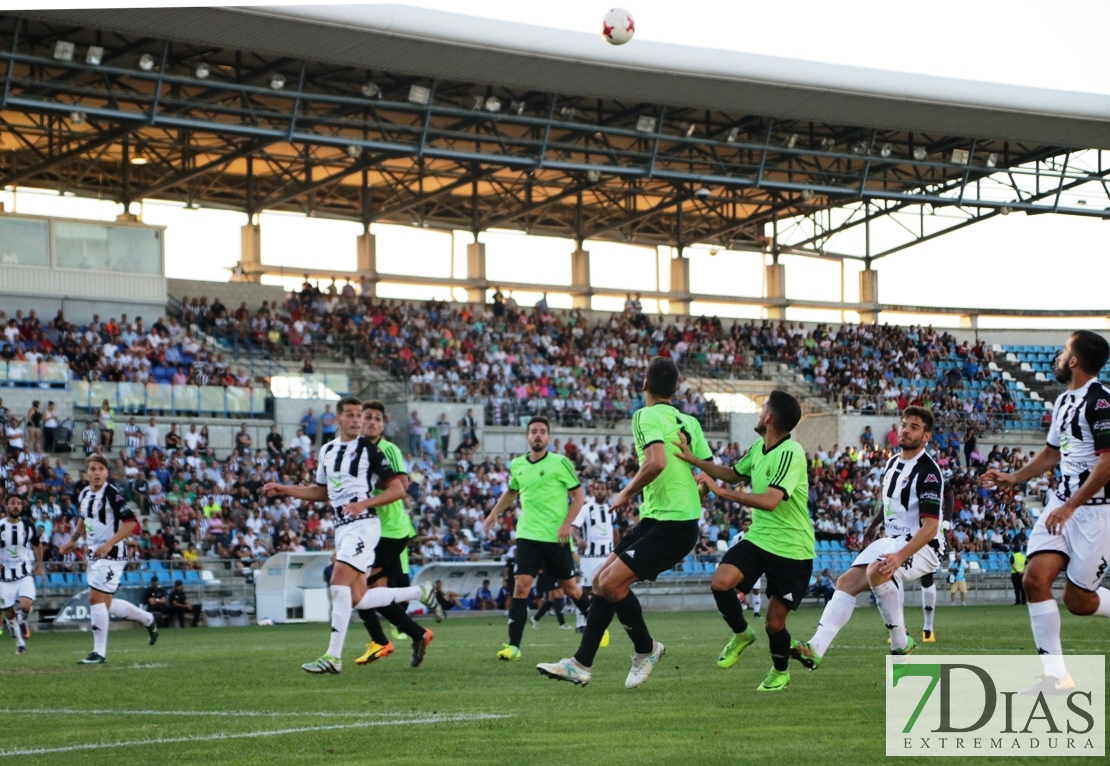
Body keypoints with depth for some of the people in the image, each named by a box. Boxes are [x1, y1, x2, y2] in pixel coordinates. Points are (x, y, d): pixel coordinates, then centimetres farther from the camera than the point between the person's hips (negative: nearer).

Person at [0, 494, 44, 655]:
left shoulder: (29, 526, 0)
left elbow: (37, 545, 18)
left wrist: (39, 565, 19)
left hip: (25, 574, 0)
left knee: (25, 606, -22)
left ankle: (21, 620, 12)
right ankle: (20, 643, 17)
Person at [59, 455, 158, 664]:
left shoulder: (112, 494, -15)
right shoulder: (84, 495, 9)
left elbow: (131, 523, -19)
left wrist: (109, 544, -25)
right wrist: (73, 540, 18)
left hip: (112, 553, -9)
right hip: (95, 553, 9)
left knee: (96, 599, -13)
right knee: (105, 604, 13)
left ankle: (99, 652, -6)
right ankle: (148, 619, 34)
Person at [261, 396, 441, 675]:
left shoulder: (369, 449, -5)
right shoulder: (327, 450, 15)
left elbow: (397, 489, -7)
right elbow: (321, 492, 26)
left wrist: (364, 504, -19)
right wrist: (283, 490, 17)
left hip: (363, 525, -8)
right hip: (342, 527, 8)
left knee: (339, 583, -20)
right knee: (357, 599, 5)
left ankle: (333, 656, -20)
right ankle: (419, 594, 24)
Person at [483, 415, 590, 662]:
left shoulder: (560, 463, -6)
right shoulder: (517, 465, 6)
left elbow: (578, 494, -3)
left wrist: (567, 523, -13)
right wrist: (495, 512, 13)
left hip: (556, 537, -2)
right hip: (528, 536, 2)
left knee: (569, 586, 10)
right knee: (520, 586, -12)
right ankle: (513, 647, -13)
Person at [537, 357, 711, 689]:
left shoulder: (647, 416, -11)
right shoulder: (689, 422, 12)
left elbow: (657, 462, -28)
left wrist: (626, 493, -13)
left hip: (670, 526, -9)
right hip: (656, 521, 9)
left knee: (611, 583, -13)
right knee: (601, 580, 8)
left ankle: (647, 649, 6)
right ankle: (581, 664, 8)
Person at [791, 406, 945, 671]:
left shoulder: (928, 471, -18)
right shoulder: (892, 463, 9)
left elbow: (930, 527, -25)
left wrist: (900, 556, -36)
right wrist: (873, 526, 38)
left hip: (922, 546, -8)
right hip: (892, 541, 8)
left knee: (876, 571, -33)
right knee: (847, 582, -7)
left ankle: (901, 643, -19)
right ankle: (816, 649, -14)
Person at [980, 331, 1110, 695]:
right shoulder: (1064, 401, 14)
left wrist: (1070, 507, -21)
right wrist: (1013, 478, 19)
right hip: (1064, 501, 8)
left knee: (1078, 600, -4)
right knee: (1035, 579, -8)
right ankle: (1056, 675, -5)